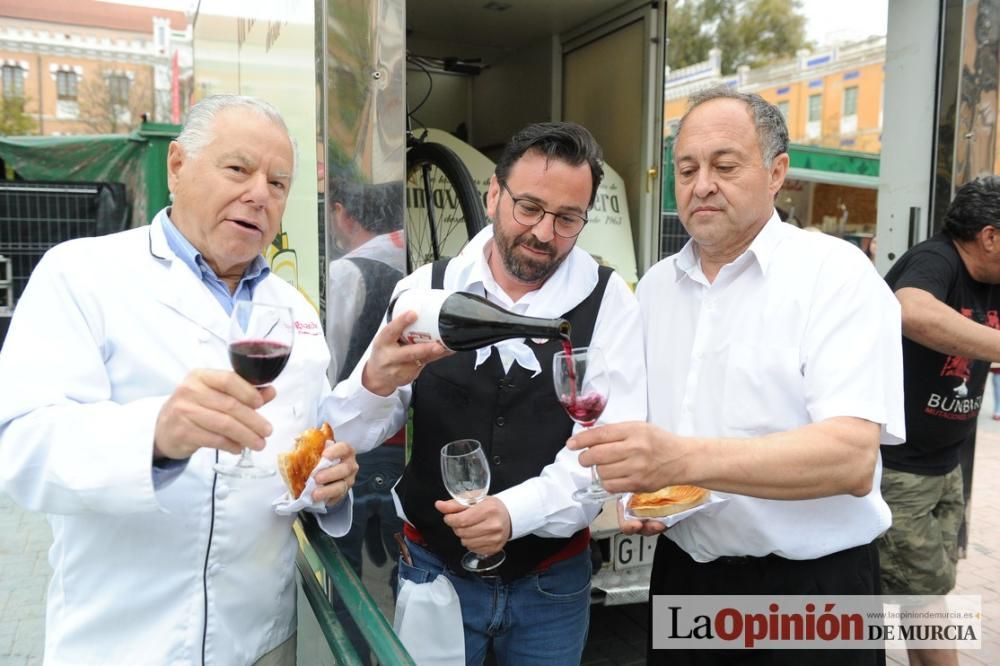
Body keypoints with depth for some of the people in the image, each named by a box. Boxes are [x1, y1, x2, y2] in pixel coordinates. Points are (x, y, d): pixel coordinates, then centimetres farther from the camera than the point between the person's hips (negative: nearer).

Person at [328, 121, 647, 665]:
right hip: (432, 568, 0)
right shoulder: (425, 289, -6)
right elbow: (354, 435, -8)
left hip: (552, 584, 0)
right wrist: (375, 383, -30)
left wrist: (516, 511, -31)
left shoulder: (608, 301, -8)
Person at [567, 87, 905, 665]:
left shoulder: (837, 275, -12)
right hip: (682, 574, 5)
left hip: (810, 589, -4)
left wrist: (683, 459, -35)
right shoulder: (655, 286, 6)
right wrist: (636, 490, -4)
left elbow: (852, 457, -23)